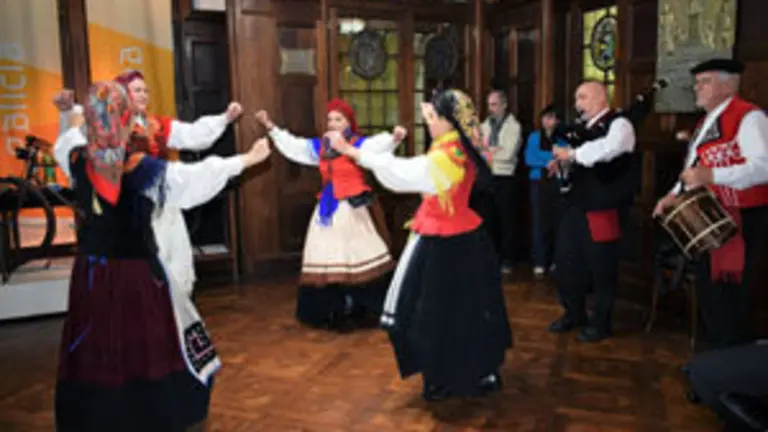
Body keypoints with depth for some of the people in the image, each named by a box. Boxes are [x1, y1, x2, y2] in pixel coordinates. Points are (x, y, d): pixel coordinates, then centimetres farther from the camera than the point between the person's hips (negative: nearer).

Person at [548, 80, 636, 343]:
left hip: (602, 207, -8)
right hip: (577, 204, 8)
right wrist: (562, 162, 0)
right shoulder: (584, 129, 15)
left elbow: (607, 148, -31)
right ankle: (574, 313, 31)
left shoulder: (618, 125, -9)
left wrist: (572, 153, -25)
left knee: (601, 267, 5)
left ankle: (601, 323, 22)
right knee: (566, 261, 12)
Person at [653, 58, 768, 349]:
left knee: (729, 296, -3)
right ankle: (715, 351, 31)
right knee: (707, 289, 17)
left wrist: (711, 176, -32)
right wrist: (675, 194, 7)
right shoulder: (706, 122, 17)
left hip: (740, 221, -10)